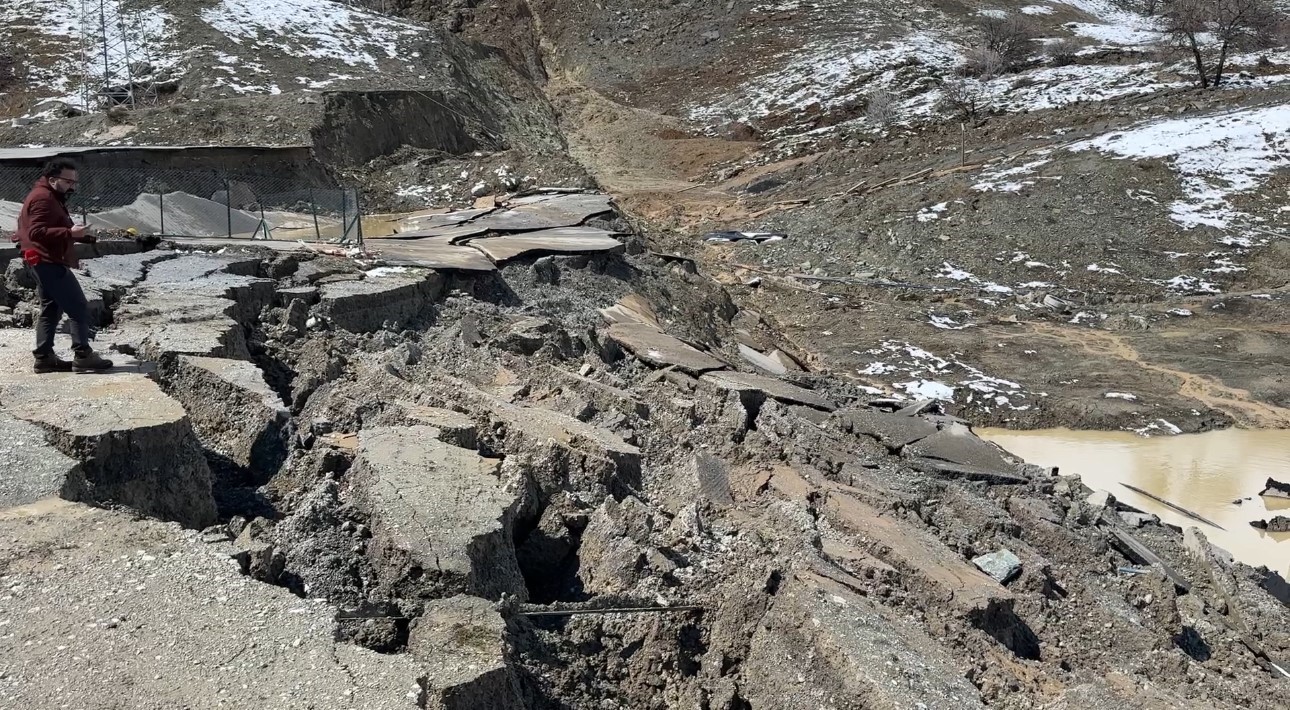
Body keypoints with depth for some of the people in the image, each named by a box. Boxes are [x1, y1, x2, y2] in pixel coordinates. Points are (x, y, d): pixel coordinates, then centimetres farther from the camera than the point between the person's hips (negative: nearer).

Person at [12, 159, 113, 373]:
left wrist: (82, 235, 12)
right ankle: (82, 356, -10)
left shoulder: (51, 197, 20)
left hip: (47, 262, 11)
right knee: (79, 308, -10)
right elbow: (37, 232, -25)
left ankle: (44, 357, 15)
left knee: (51, 309, 13)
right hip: (48, 262, -11)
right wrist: (70, 232, -33)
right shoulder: (43, 198, -15)